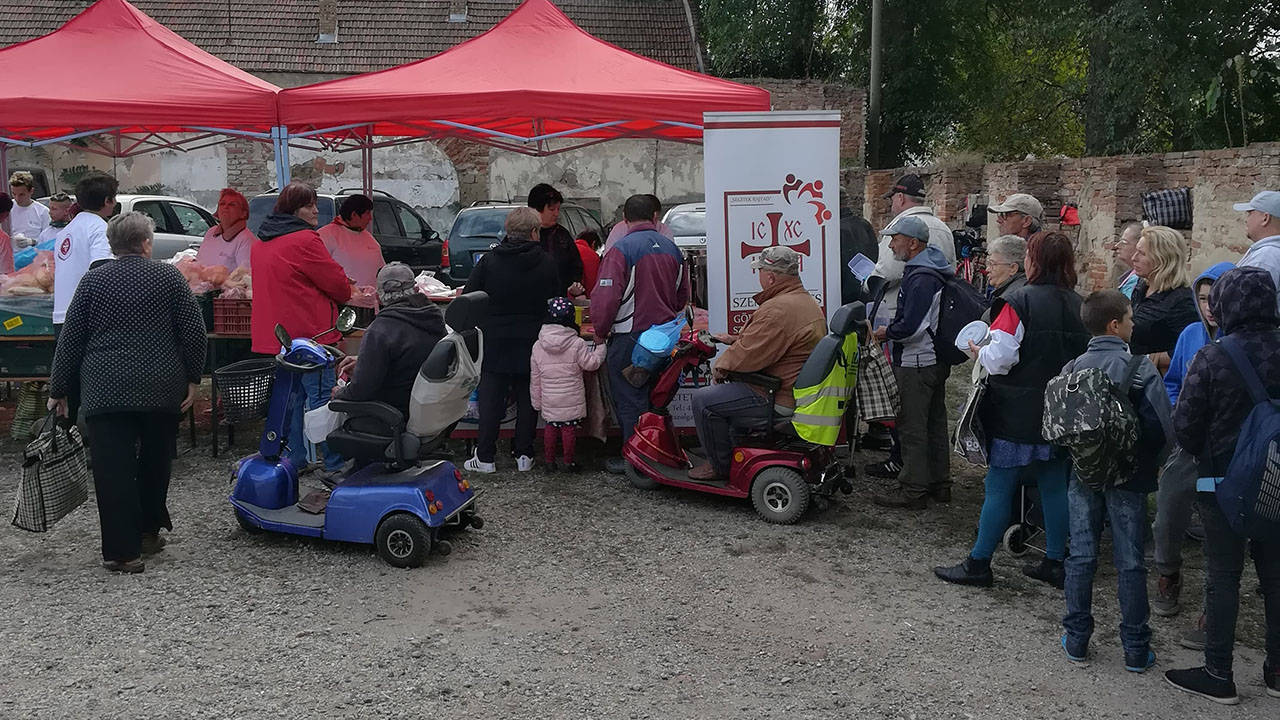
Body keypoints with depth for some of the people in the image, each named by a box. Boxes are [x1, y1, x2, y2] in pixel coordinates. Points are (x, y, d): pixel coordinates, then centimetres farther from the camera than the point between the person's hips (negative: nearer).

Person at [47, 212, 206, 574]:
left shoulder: (92, 280, 5)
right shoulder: (169, 276, 1)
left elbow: (70, 338, 6)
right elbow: (193, 330, -3)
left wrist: (59, 390, 13)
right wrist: (193, 378, 4)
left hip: (106, 391, 0)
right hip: (162, 389, 0)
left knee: (114, 468, 0)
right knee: (156, 462, 17)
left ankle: (122, 551, -3)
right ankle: (148, 531, 28)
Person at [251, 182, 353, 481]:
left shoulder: (261, 243, 15)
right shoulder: (304, 240, -14)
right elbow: (338, 283, -11)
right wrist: (344, 294, 12)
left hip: (272, 334, 9)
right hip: (308, 332, -9)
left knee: (289, 397, 16)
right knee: (321, 399, -6)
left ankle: (294, 459, 22)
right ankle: (335, 466, -5)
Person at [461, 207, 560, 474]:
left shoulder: (489, 260, -5)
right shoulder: (547, 262, -3)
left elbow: (468, 297, -3)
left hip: (495, 341, -1)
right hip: (532, 342, 1)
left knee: (491, 397, 5)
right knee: (527, 397, 10)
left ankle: (485, 456, 7)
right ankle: (524, 455, 13)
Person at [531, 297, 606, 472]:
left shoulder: (538, 346, 0)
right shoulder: (577, 344, -13)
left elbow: (535, 378, 5)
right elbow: (591, 363, -5)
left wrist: (537, 401, 14)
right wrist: (600, 348, 12)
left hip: (549, 400, 3)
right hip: (571, 399, -3)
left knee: (551, 427, 14)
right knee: (569, 428, 5)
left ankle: (549, 461, 21)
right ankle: (567, 462, 12)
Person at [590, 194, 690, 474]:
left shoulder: (621, 249, -15)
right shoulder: (671, 248, 6)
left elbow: (606, 296, -20)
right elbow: (683, 295, 15)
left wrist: (600, 331, -6)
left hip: (629, 339, -6)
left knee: (629, 402, 4)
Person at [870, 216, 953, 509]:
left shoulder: (921, 278, -22)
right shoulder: (933, 270, 11)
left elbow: (910, 326, -27)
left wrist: (887, 332, -10)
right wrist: (893, 329, 11)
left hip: (916, 364, -11)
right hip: (935, 360, 11)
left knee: (912, 427, -2)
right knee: (934, 422, 17)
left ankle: (913, 490, 5)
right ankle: (939, 483, 27)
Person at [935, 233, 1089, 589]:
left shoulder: (1020, 303, -17)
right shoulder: (1078, 306, 3)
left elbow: (1000, 358, -20)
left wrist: (980, 351, 0)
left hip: (1018, 415, -6)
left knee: (999, 487, 2)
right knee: (1055, 486, 14)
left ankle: (978, 563, 9)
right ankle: (1055, 563, 23)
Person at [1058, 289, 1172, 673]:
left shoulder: (1073, 368, -3)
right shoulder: (1141, 368, -12)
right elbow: (1163, 426, -15)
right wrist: (1151, 465, 1)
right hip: (1128, 477, -2)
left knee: (1081, 556, 10)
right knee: (1130, 562, 6)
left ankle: (1076, 640, 16)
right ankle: (1136, 649, 14)